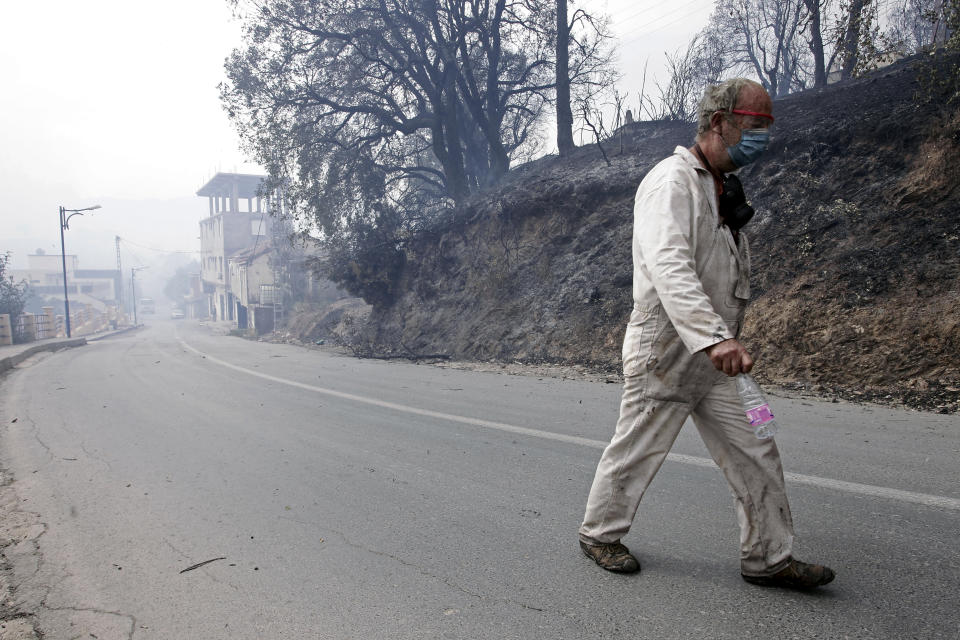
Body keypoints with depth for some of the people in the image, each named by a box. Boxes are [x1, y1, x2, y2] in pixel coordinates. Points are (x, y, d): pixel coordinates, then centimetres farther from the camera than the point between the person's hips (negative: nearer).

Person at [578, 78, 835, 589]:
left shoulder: (723, 189, 15)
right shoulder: (671, 182, -16)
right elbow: (669, 267, -33)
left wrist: (723, 340, 20)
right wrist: (714, 336, -44)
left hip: (713, 358, 9)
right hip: (664, 353, -8)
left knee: (755, 455, 8)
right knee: (635, 452, 6)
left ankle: (768, 558, 21)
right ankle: (599, 533, 27)